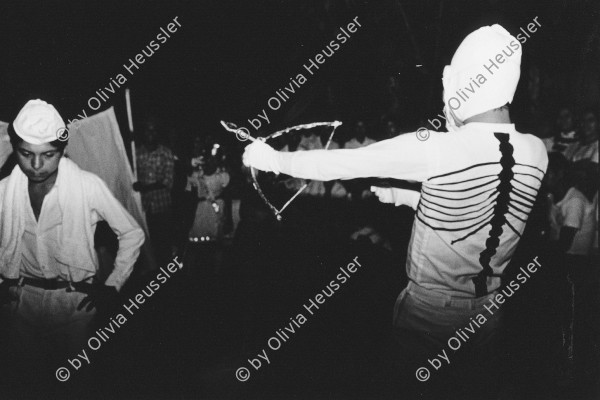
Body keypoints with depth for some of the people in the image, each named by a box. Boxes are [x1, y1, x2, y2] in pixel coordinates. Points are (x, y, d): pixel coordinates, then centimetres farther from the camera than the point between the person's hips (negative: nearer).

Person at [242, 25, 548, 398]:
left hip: (427, 314, -4)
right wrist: (411, 198, 12)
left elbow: (343, 163, -15)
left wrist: (274, 159, -2)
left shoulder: (435, 148, -23)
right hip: (487, 318, 5)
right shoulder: (536, 152, -7)